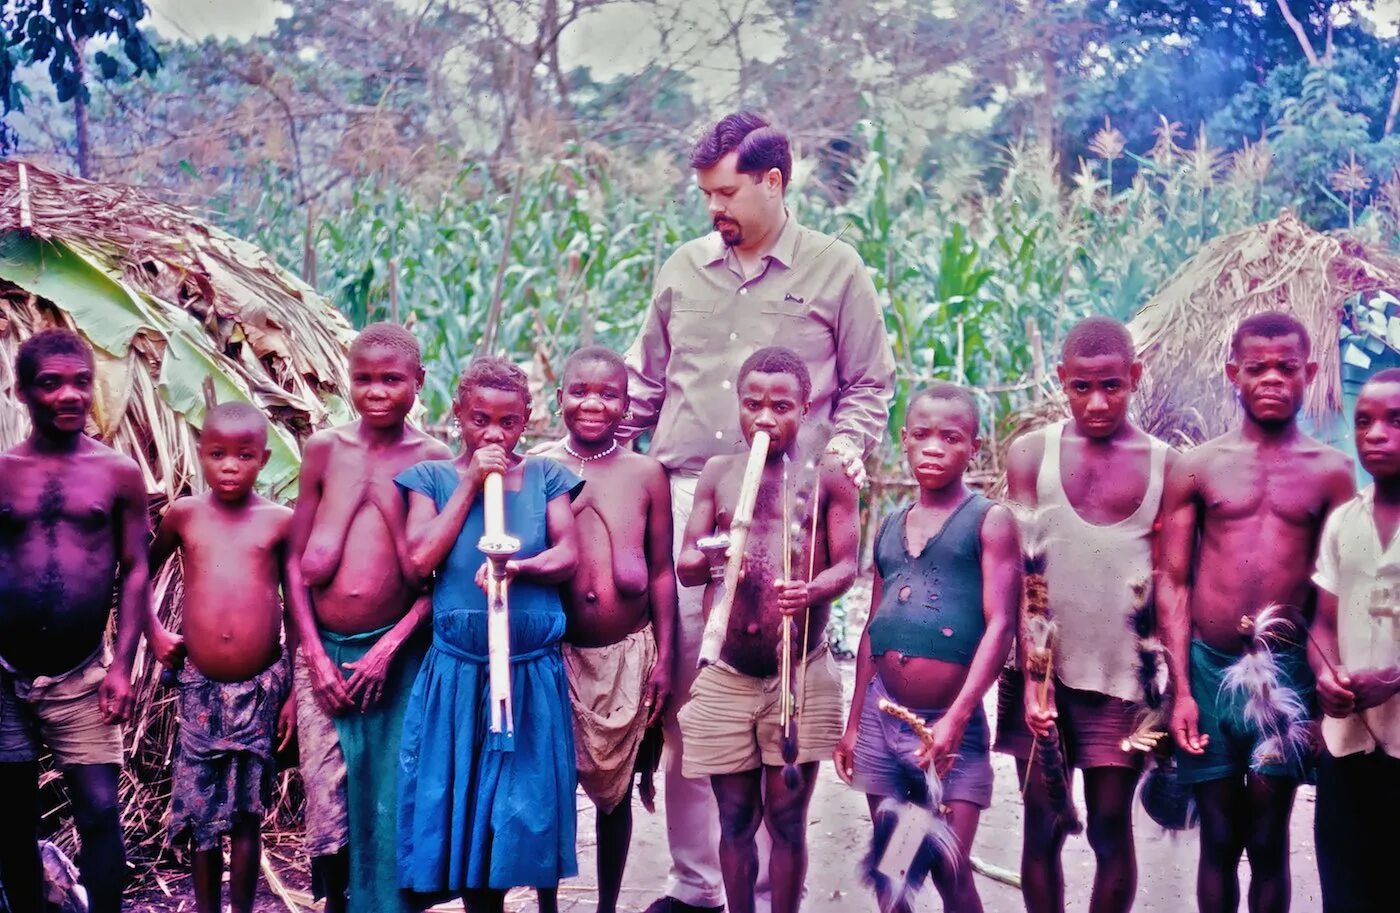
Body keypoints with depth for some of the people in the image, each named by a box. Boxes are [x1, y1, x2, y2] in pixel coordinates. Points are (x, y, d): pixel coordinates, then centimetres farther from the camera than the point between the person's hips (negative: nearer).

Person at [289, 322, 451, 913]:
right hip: (323, 650, 1)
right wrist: (314, 653, -3)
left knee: (391, 799, 3)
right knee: (326, 799, 3)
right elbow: (297, 561, 4)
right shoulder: (324, 449, 3)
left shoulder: (433, 460, -2)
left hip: (396, 654, -1)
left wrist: (391, 646, -12)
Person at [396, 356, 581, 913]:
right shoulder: (433, 478, 5)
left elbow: (568, 557, -1)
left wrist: (520, 566, -21)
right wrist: (471, 484, -7)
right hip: (457, 671, 0)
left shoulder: (545, 476, 7)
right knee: (466, 799, 4)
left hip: (533, 670, 0)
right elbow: (419, 559, -7)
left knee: (534, 800, 4)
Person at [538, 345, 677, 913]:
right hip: (556, 652, -1)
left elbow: (661, 572, 4)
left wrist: (665, 656, 0)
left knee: (614, 788, 10)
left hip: (628, 653, 1)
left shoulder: (646, 474, 2)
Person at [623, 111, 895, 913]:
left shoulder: (835, 271, 4)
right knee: (686, 693, 3)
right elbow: (647, 383, 20)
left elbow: (869, 385, 9)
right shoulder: (685, 269, 13)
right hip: (683, 499, 3)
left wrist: (846, 446, -8)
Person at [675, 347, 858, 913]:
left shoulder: (826, 477, 1)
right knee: (736, 817, 9)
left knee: (787, 817, 4)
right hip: (725, 675, 2)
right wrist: (710, 558, -19)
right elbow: (684, 567, 5)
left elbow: (846, 564, -3)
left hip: (802, 674, -2)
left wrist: (812, 591, -26)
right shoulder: (718, 473, 8)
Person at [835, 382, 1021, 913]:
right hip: (882, 716, 5)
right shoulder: (889, 528, 13)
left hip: (952, 721, -5)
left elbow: (1000, 625, -11)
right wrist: (854, 724, 15)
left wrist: (955, 719, -19)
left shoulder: (989, 521, -3)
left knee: (950, 870, -6)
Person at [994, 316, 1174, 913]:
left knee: (1113, 827, 4)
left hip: (1122, 674, 0)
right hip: (1043, 668, 0)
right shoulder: (1032, 454, 3)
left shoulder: (1164, 465, 4)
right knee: (1042, 825, 5)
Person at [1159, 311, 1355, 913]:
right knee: (1219, 840, 8)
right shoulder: (1197, 468, 2)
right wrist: (1181, 689, -5)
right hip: (1208, 668, 0)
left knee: (1268, 843, 5)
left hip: (1287, 672, 0)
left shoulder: (1331, 472, 3)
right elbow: (1173, 583, 2)